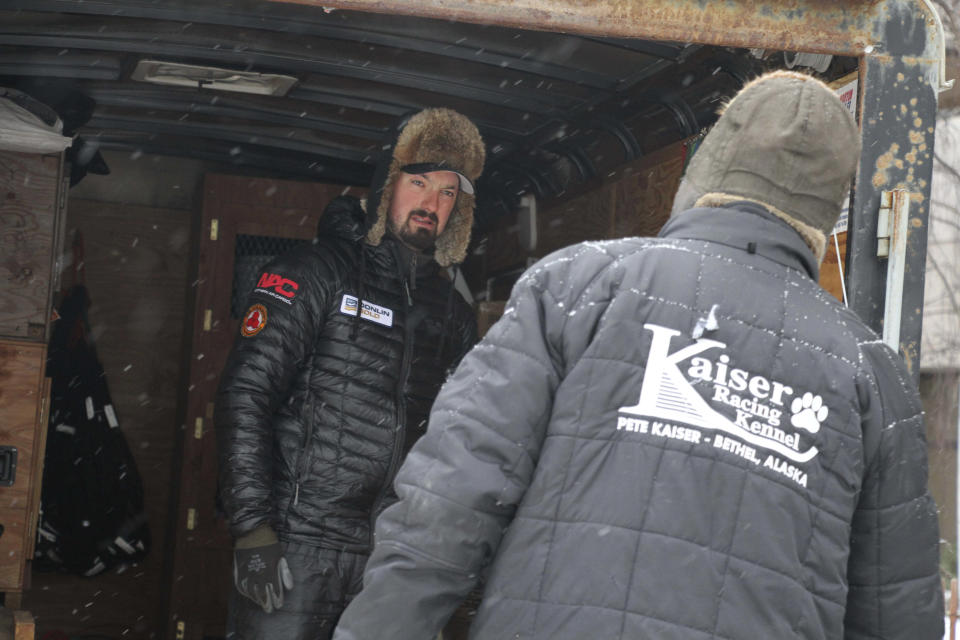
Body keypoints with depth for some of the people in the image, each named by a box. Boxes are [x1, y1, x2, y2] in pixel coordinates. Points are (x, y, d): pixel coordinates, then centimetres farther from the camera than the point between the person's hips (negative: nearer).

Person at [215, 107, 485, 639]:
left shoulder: (452, 313, 15)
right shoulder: (316, 273, -1)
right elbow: (246, 394, -8)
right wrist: (252, 526, -15)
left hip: (393, 556, 5)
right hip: (296, 545, -5)